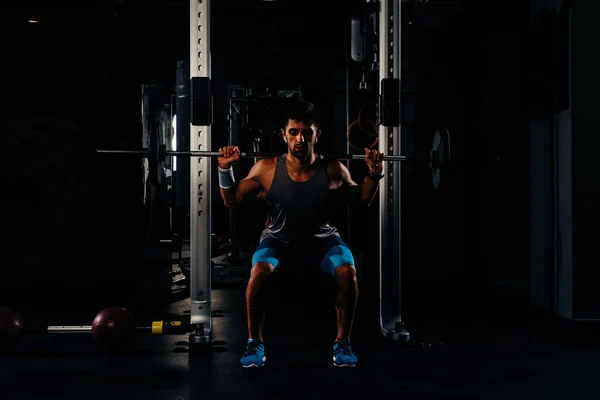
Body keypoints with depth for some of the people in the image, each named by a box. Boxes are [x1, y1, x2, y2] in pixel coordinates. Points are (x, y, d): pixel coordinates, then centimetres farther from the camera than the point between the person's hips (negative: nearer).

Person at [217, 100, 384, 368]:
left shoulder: (332, 170, -20)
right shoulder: (267, 169, -21)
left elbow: (362, 199, -1)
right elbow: (231, 200, -7)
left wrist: (374, 176, -18)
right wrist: (225, 169, -21)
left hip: (321, 238, 1)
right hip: (278, 239, 0)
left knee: (347, 272, -28)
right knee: (259, 272, -31)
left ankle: (342, 343, -6)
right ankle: (255, 343, -10)